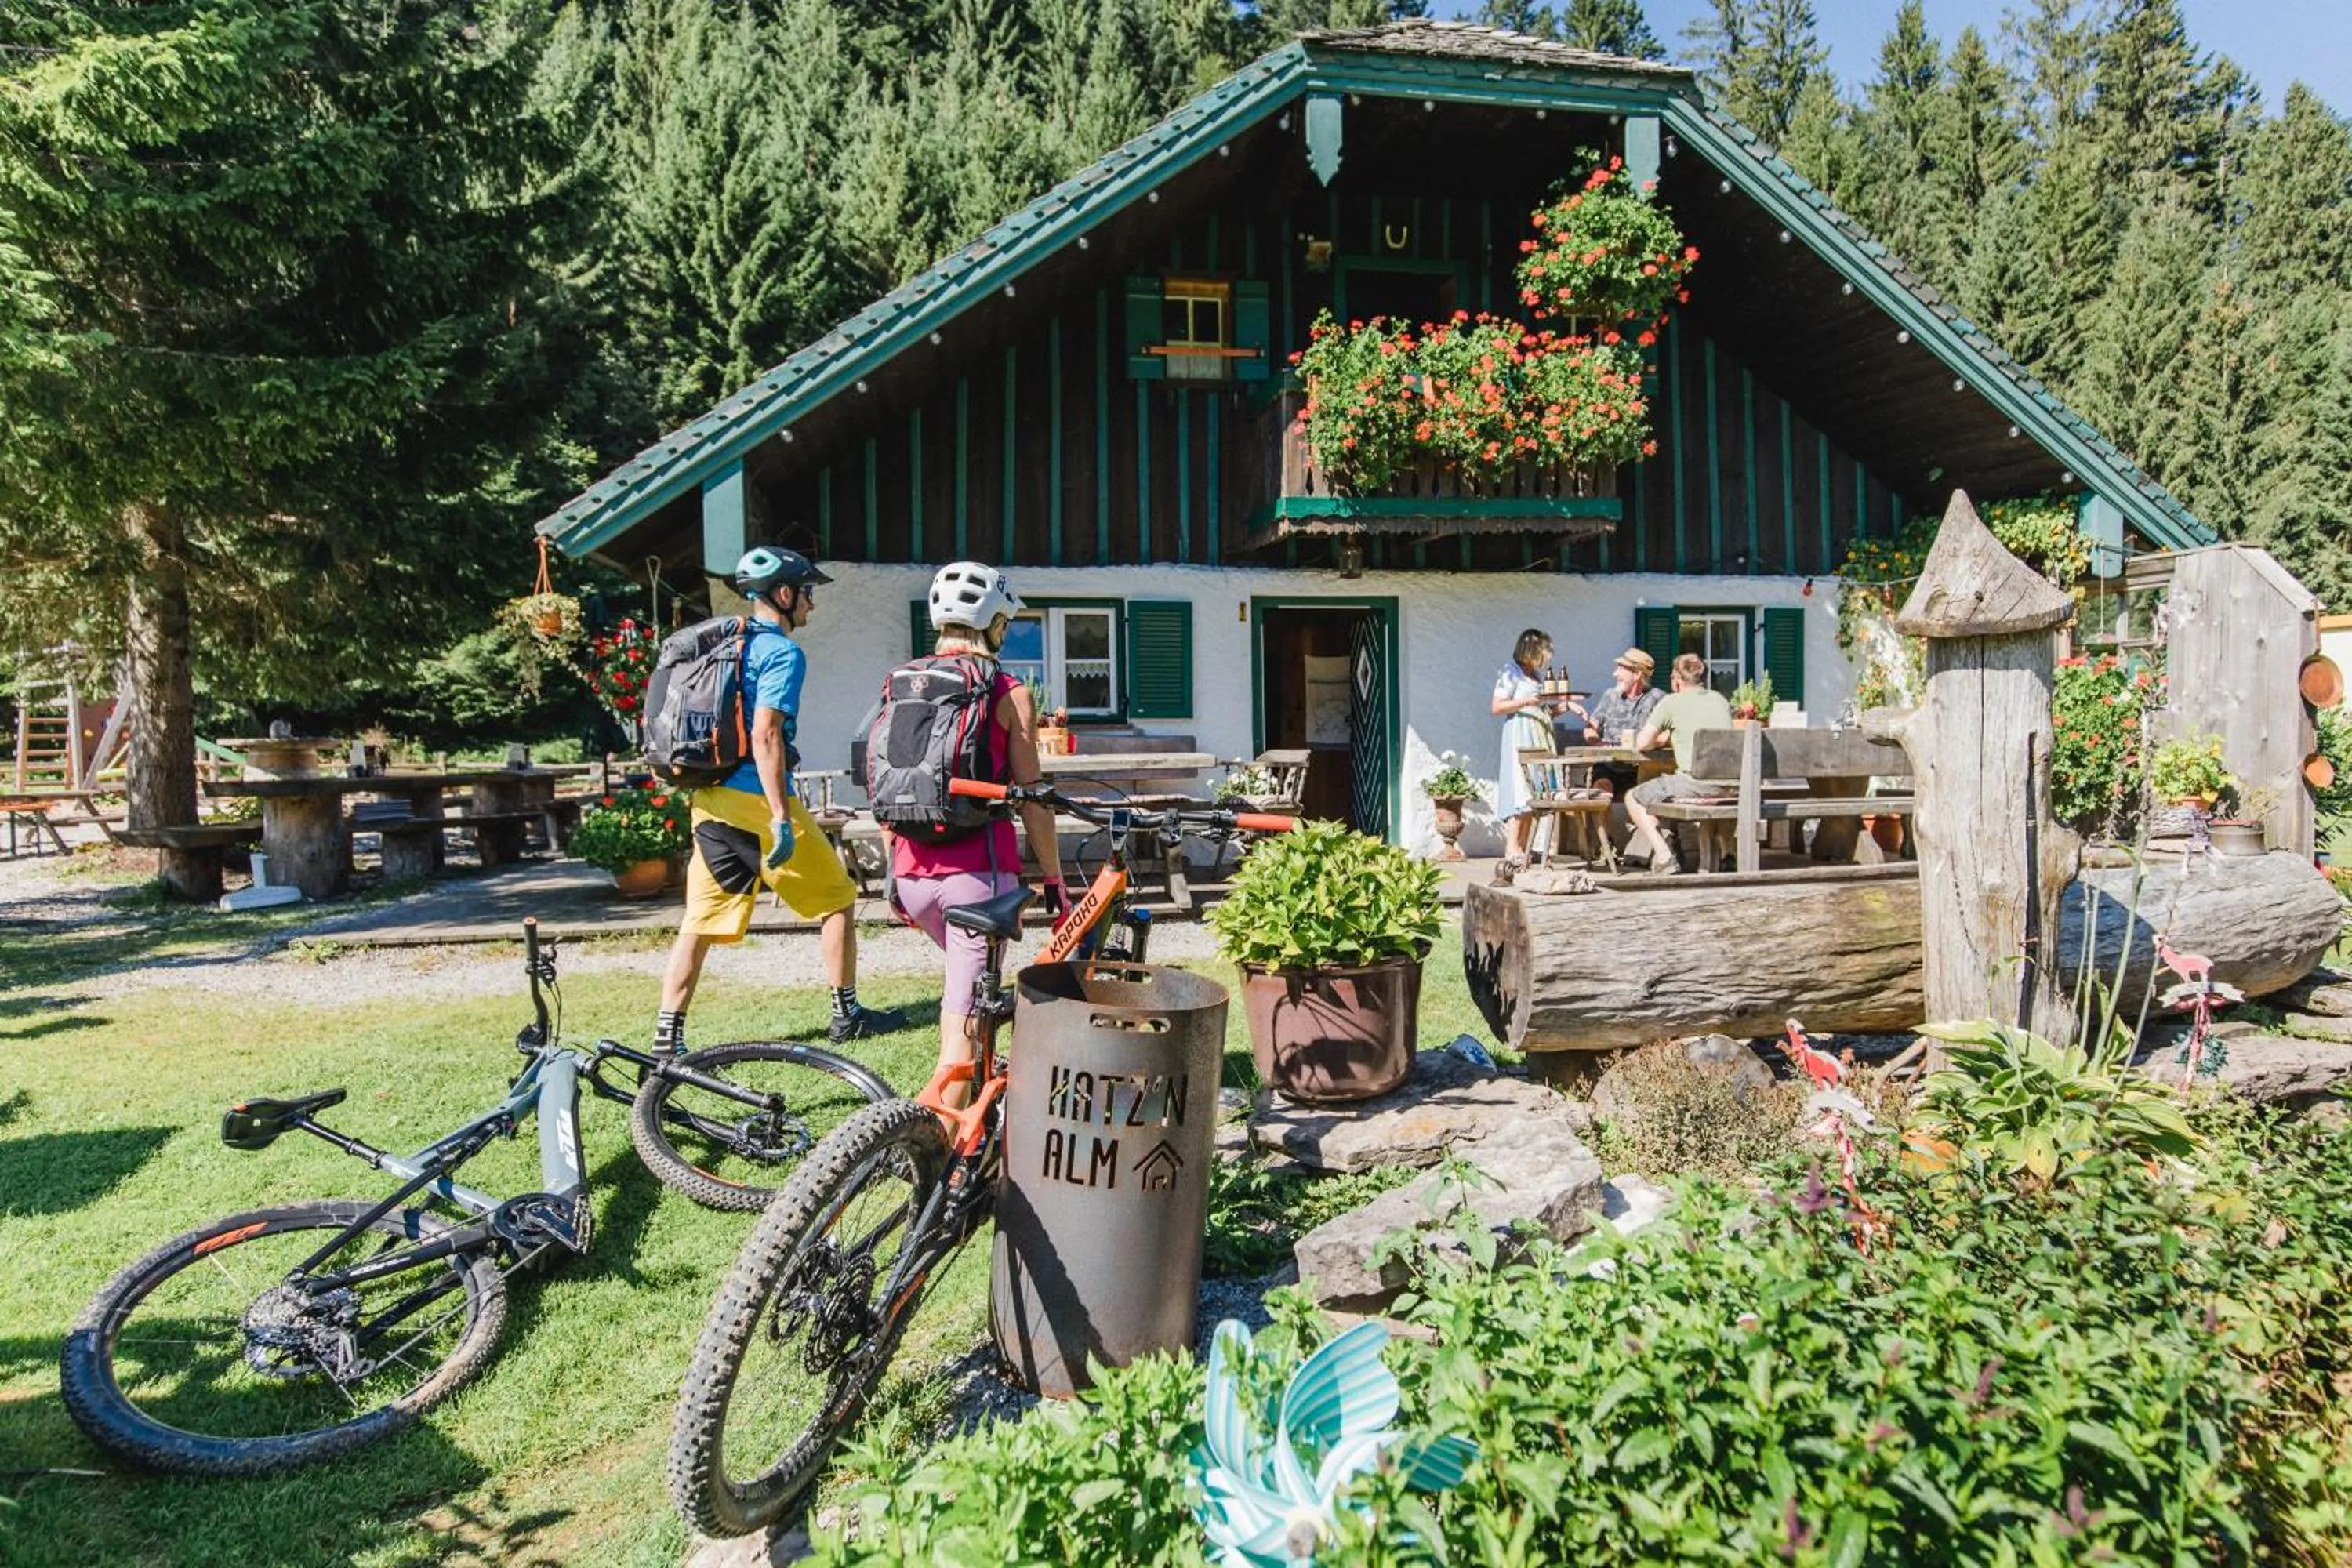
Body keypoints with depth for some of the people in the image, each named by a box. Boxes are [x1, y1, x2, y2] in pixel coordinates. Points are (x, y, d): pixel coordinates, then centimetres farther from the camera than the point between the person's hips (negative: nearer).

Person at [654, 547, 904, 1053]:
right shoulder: (782, 652, -10)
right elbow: (765, 735, -20)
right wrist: (783, 818, -21)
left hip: (709, 799, 8)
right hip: (756, 798, -8)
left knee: (701, 918, 8)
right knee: (836, 898, 8)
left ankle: (667, 1035, 7)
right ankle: (847, 1014, 16)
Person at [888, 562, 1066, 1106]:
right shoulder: (1009, 694, -4)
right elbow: (1031, 800, -4)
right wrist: (1054, 879, 5)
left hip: (913, 872, 6)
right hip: (977, 871, -6)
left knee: (967, 976, 28)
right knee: (965, 1010, 0)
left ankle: (972, 1087, 34)